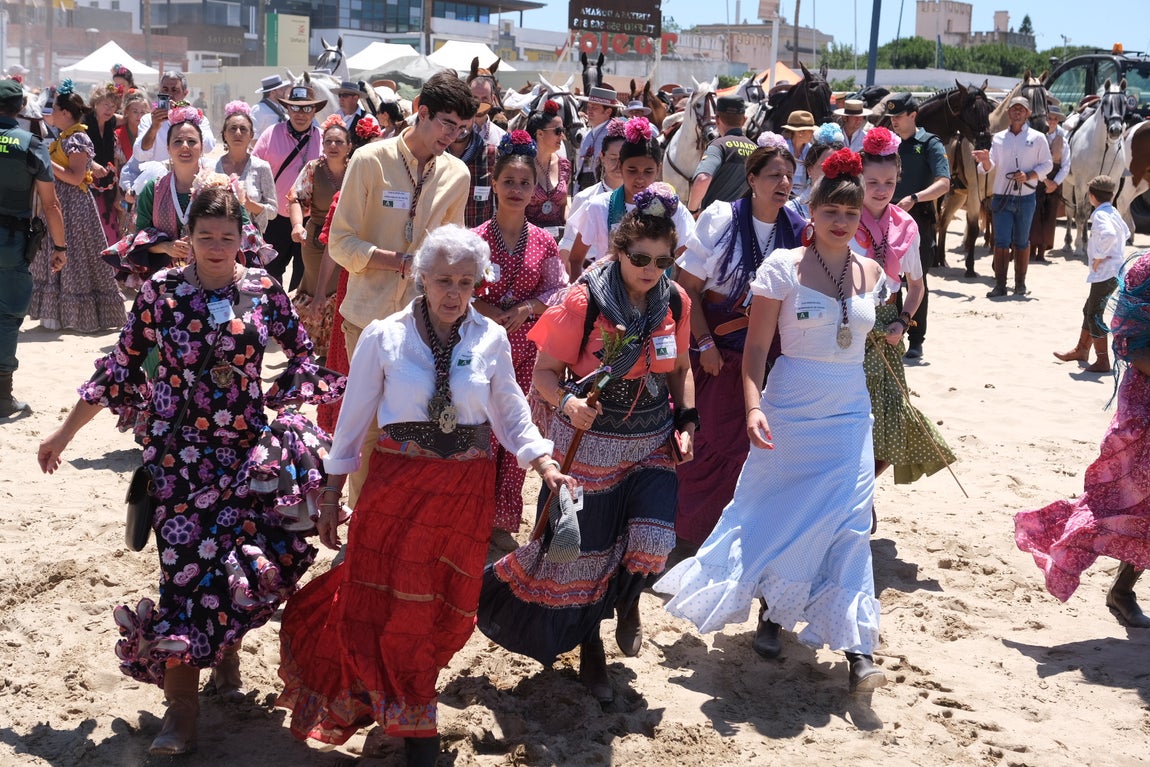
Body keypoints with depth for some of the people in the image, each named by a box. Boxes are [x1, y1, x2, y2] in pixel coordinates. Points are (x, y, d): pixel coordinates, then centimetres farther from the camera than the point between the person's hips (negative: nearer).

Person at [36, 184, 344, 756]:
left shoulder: (265, 291, 0)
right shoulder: (161, 291, -3)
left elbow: (304, 358, 9)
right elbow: (119, 368, 3)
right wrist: (65, 432, 7)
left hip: (248, 450, 2)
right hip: (179, 453, -1)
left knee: (246, 562, 0)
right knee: (187, 564, -6)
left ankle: (226, 654, 31)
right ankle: (182, 708, 2)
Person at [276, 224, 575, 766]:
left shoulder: (491, 339, -2)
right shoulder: (384, 337, -6)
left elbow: (511, 416, 7)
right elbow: (354, 418, 0)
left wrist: (545, 465, -8)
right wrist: (332, 495, 2)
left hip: (466, 490, 2)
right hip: (397, 485, -2)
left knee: (449, 607, 10)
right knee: (390, 603, 2)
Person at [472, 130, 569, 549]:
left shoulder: (543, 242, 2)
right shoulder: (476, 238, -6)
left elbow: (558, 290, 7)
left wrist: (528, 307, -10)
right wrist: (491, 312, -17)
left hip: (527, 347, 3)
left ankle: (503, 522, 19)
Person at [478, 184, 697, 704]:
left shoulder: (675, 302, -1)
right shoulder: (584, 300, -15)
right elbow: (545, 372, -10)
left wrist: (687, 422, 1)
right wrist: (569, 403, -29)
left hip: (652, 442, 3)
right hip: (589, 442, -3)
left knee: (652, 541, -12)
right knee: (585, 549, 5)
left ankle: (626, 600, 25)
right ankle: (590, 651, 29)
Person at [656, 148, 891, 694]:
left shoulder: (872, 273, 4)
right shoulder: (783, 267, -8)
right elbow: (756, 347, -11)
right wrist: (754, 407, -20)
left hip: (850, 415, 3)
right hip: (792, 410, -3)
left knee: (849, 525, -1)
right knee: (780, 516, 9)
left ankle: (857, 648, 0)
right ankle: (772, 614, 32)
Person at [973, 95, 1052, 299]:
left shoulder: (1037, 138, 2)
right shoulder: (998, 138, 6)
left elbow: (1047, 164, 2)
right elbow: (988, 167, -1)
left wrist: (1029, 176, -15)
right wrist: (985, 160, -24)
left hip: (1026, 198, -1)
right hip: (1001, 197, 1)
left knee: (1022, 242, 8)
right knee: (1001, 241, -3)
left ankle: (1020, 283, 17)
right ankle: (1000, 285, 0)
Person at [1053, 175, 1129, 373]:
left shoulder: (1100, 215, -17)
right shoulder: (1114, 213, 12)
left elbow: (1109, 234, -36)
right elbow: (1125, 232, 27)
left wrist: (1099, 257, -23)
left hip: (1105, 273, -10)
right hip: (1114, 269, 10)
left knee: (1094, 315, -7)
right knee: (1090, 310, 22)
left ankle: (1103, 361, -5)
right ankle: (1082, 350, 35)